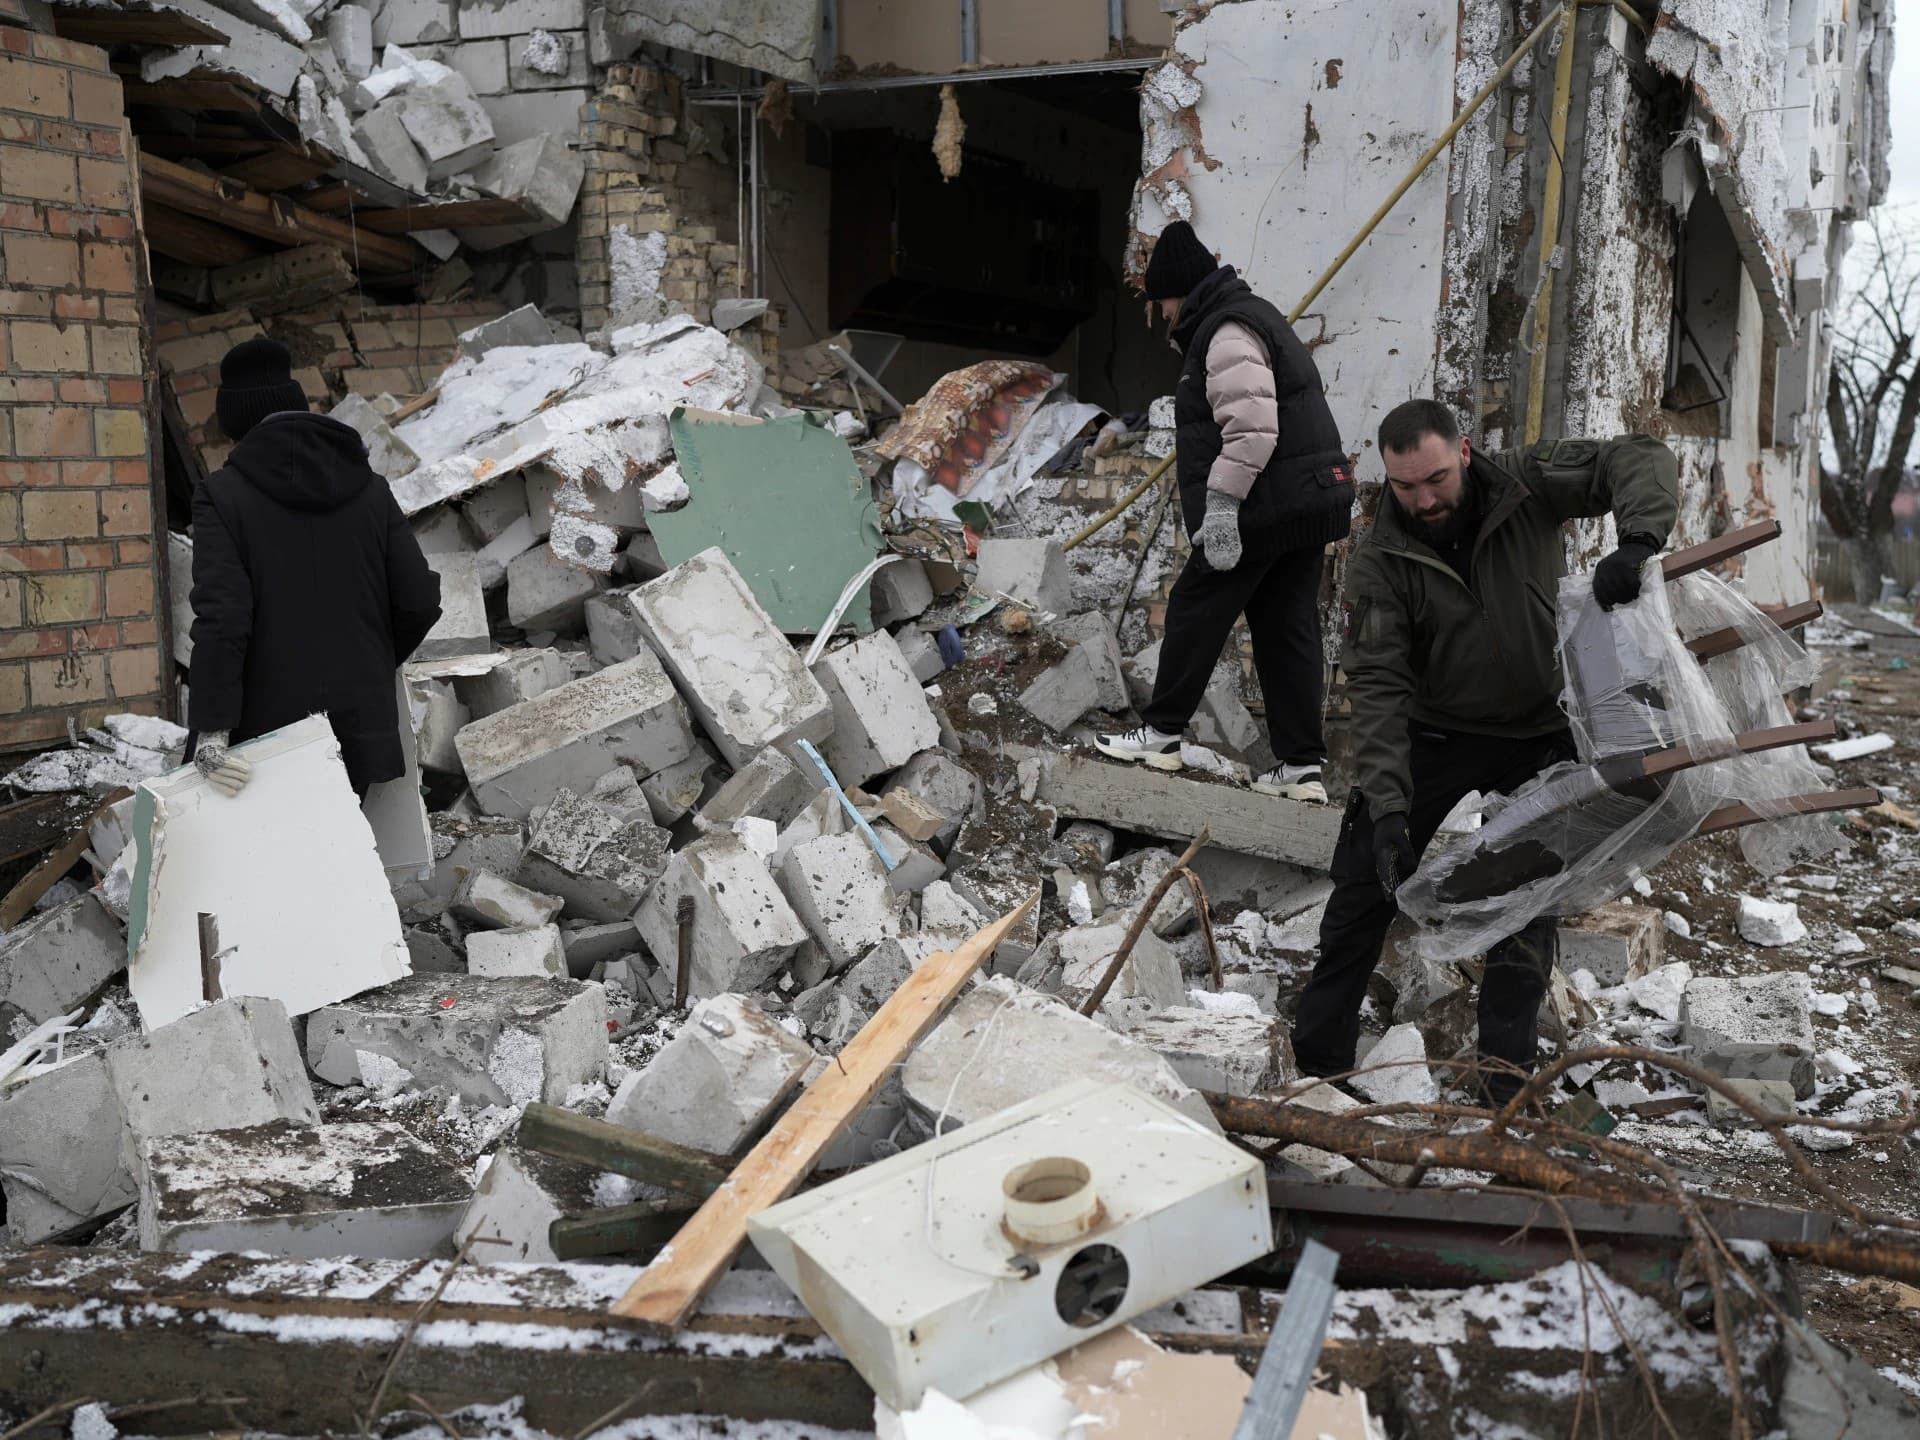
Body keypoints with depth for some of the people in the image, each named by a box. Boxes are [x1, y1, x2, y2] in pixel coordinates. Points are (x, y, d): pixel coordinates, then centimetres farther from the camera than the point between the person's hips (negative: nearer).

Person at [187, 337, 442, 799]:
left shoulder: (223, 496, -7)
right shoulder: (369, 488, 4)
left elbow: (221, 617, -18)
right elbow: (420, 601, 1)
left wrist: (211, 730, -19)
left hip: (269, 727, -3)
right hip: (360, 723, 4)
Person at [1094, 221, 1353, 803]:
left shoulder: (1227, 333, -13)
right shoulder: (1251, 317, 22)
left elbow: (1251, 429, -24)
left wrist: (1221, 504, -24)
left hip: (1265, 507, -10)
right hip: (1307, 504, 10)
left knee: (1195, 609, 2)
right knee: (1287, 627, 9)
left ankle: (1161, 733, 12)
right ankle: (1301, 764, 9)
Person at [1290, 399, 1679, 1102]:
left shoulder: (1527, 484, -18)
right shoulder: (1379, 560, -19)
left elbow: (1643, 460, -21)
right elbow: (1377, 683, -24)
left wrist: (1638, 542, -43)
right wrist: (1386, 806, -33)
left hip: (1543, 733, 0)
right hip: (1436, 732, 0)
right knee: (1365, 884, -1)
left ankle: (1505, 1071, 11)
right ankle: (1315, 1055, 10)